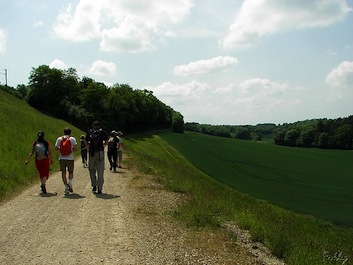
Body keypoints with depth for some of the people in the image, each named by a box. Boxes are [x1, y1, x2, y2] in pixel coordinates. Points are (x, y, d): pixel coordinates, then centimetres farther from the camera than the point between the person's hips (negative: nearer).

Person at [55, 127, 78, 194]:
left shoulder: (59, 139, 6)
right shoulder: (72, 139, -1)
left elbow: (56, 148, 3)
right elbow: (75, 148, -9)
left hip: (62, 158, 1)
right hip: (70, 158, -1)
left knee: (63, 173, 7)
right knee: (71, 172, 13)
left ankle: (66, 187, 2)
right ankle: (70, 183, -9)